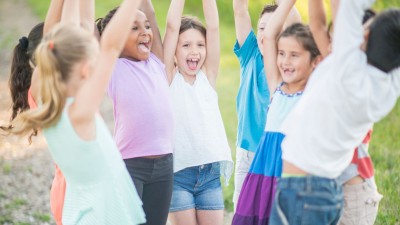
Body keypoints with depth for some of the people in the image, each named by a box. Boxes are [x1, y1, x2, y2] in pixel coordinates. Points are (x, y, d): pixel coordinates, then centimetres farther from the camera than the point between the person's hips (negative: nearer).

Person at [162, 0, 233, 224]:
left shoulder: (208, 76, 7)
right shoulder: (169, 78, -1)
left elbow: (214, 27, -1)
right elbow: (172, 27, -9)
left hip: (211, 173, 3)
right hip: (179, 173, -3)